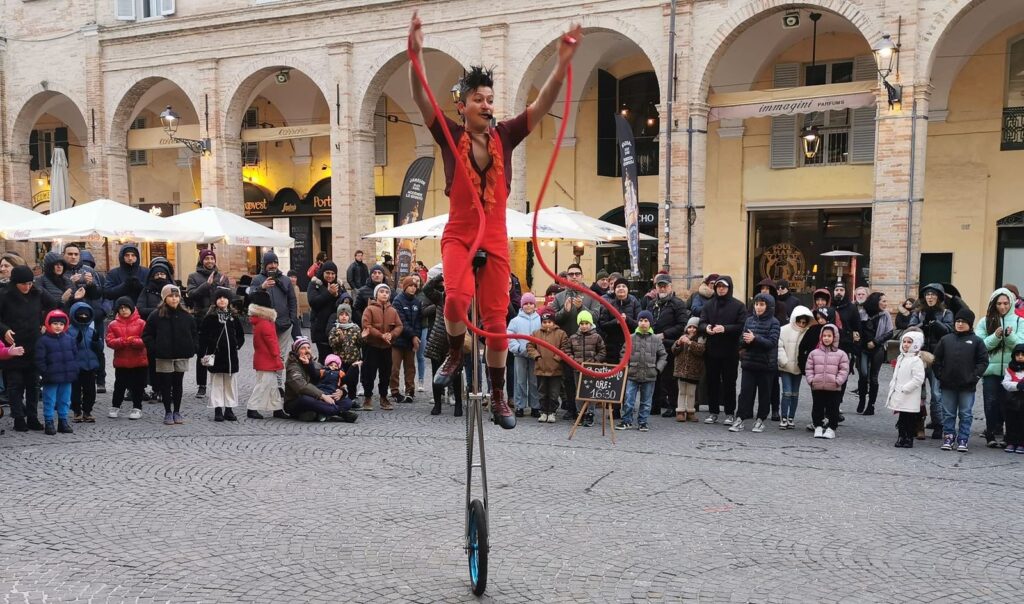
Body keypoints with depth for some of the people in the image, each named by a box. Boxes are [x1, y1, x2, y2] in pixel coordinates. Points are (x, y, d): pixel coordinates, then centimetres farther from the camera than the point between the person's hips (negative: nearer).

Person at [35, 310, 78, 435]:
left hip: (67, 377, 4)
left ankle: (63, 422, 22)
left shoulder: (69, 339, 7)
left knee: (65, 401, 11)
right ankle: (49, 423, 11)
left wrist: (74, 371, 5)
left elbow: (75, 355, 12)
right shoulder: (43, 341, -6)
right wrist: (45, 373, -11)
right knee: (50, 401, 2)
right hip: (51, 378, -4)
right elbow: (39, 360, -7)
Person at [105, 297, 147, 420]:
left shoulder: (141, 323, -3)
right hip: (121, 362, 1)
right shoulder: (113, 325, 2)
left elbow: (145, 341, -7)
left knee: (138, 386, 7)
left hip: (139, 362, -1)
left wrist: (133, 341, -24)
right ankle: (115, 407, 25)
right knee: (119, 386, 10)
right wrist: (122, 341, -22)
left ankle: (137, 408, 19)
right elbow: (110, 341, -5)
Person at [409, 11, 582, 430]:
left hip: (496, 240, 2)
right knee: (457, 295, -30)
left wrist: (563, 61, -15)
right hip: (458, 234, -2)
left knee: (496, 319, 5)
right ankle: (455, 354, 1)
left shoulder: (505, 136, 4)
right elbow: (421, 98, -12)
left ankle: (498, 396, 21)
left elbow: (543, 104, -3)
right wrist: (416, 53, -26)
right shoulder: (450, 135, -1)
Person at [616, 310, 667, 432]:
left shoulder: (656, 339, 3)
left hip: (649, 376, 0)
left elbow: (663, 355, 9)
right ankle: (626, 421, 11)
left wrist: (658, 368, -1)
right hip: (632, 375, 0)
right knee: (628, 400, 0)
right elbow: (624, 353, 10)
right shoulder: (631, 338, 3)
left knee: (646, 402, 8)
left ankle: (642, 422, 18)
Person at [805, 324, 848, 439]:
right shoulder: (814, 353, 6)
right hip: (817, 387, 2)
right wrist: (811, 380, -5)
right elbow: (809, 368, 7)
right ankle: (818, 427, 20)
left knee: (833, 408, 3)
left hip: (834, 388, -2)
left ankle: (831, 428, 13)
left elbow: (844, 370, -2)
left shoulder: (841, 354, 1)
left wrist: (838, 381, -12)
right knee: (817, 408, 8)